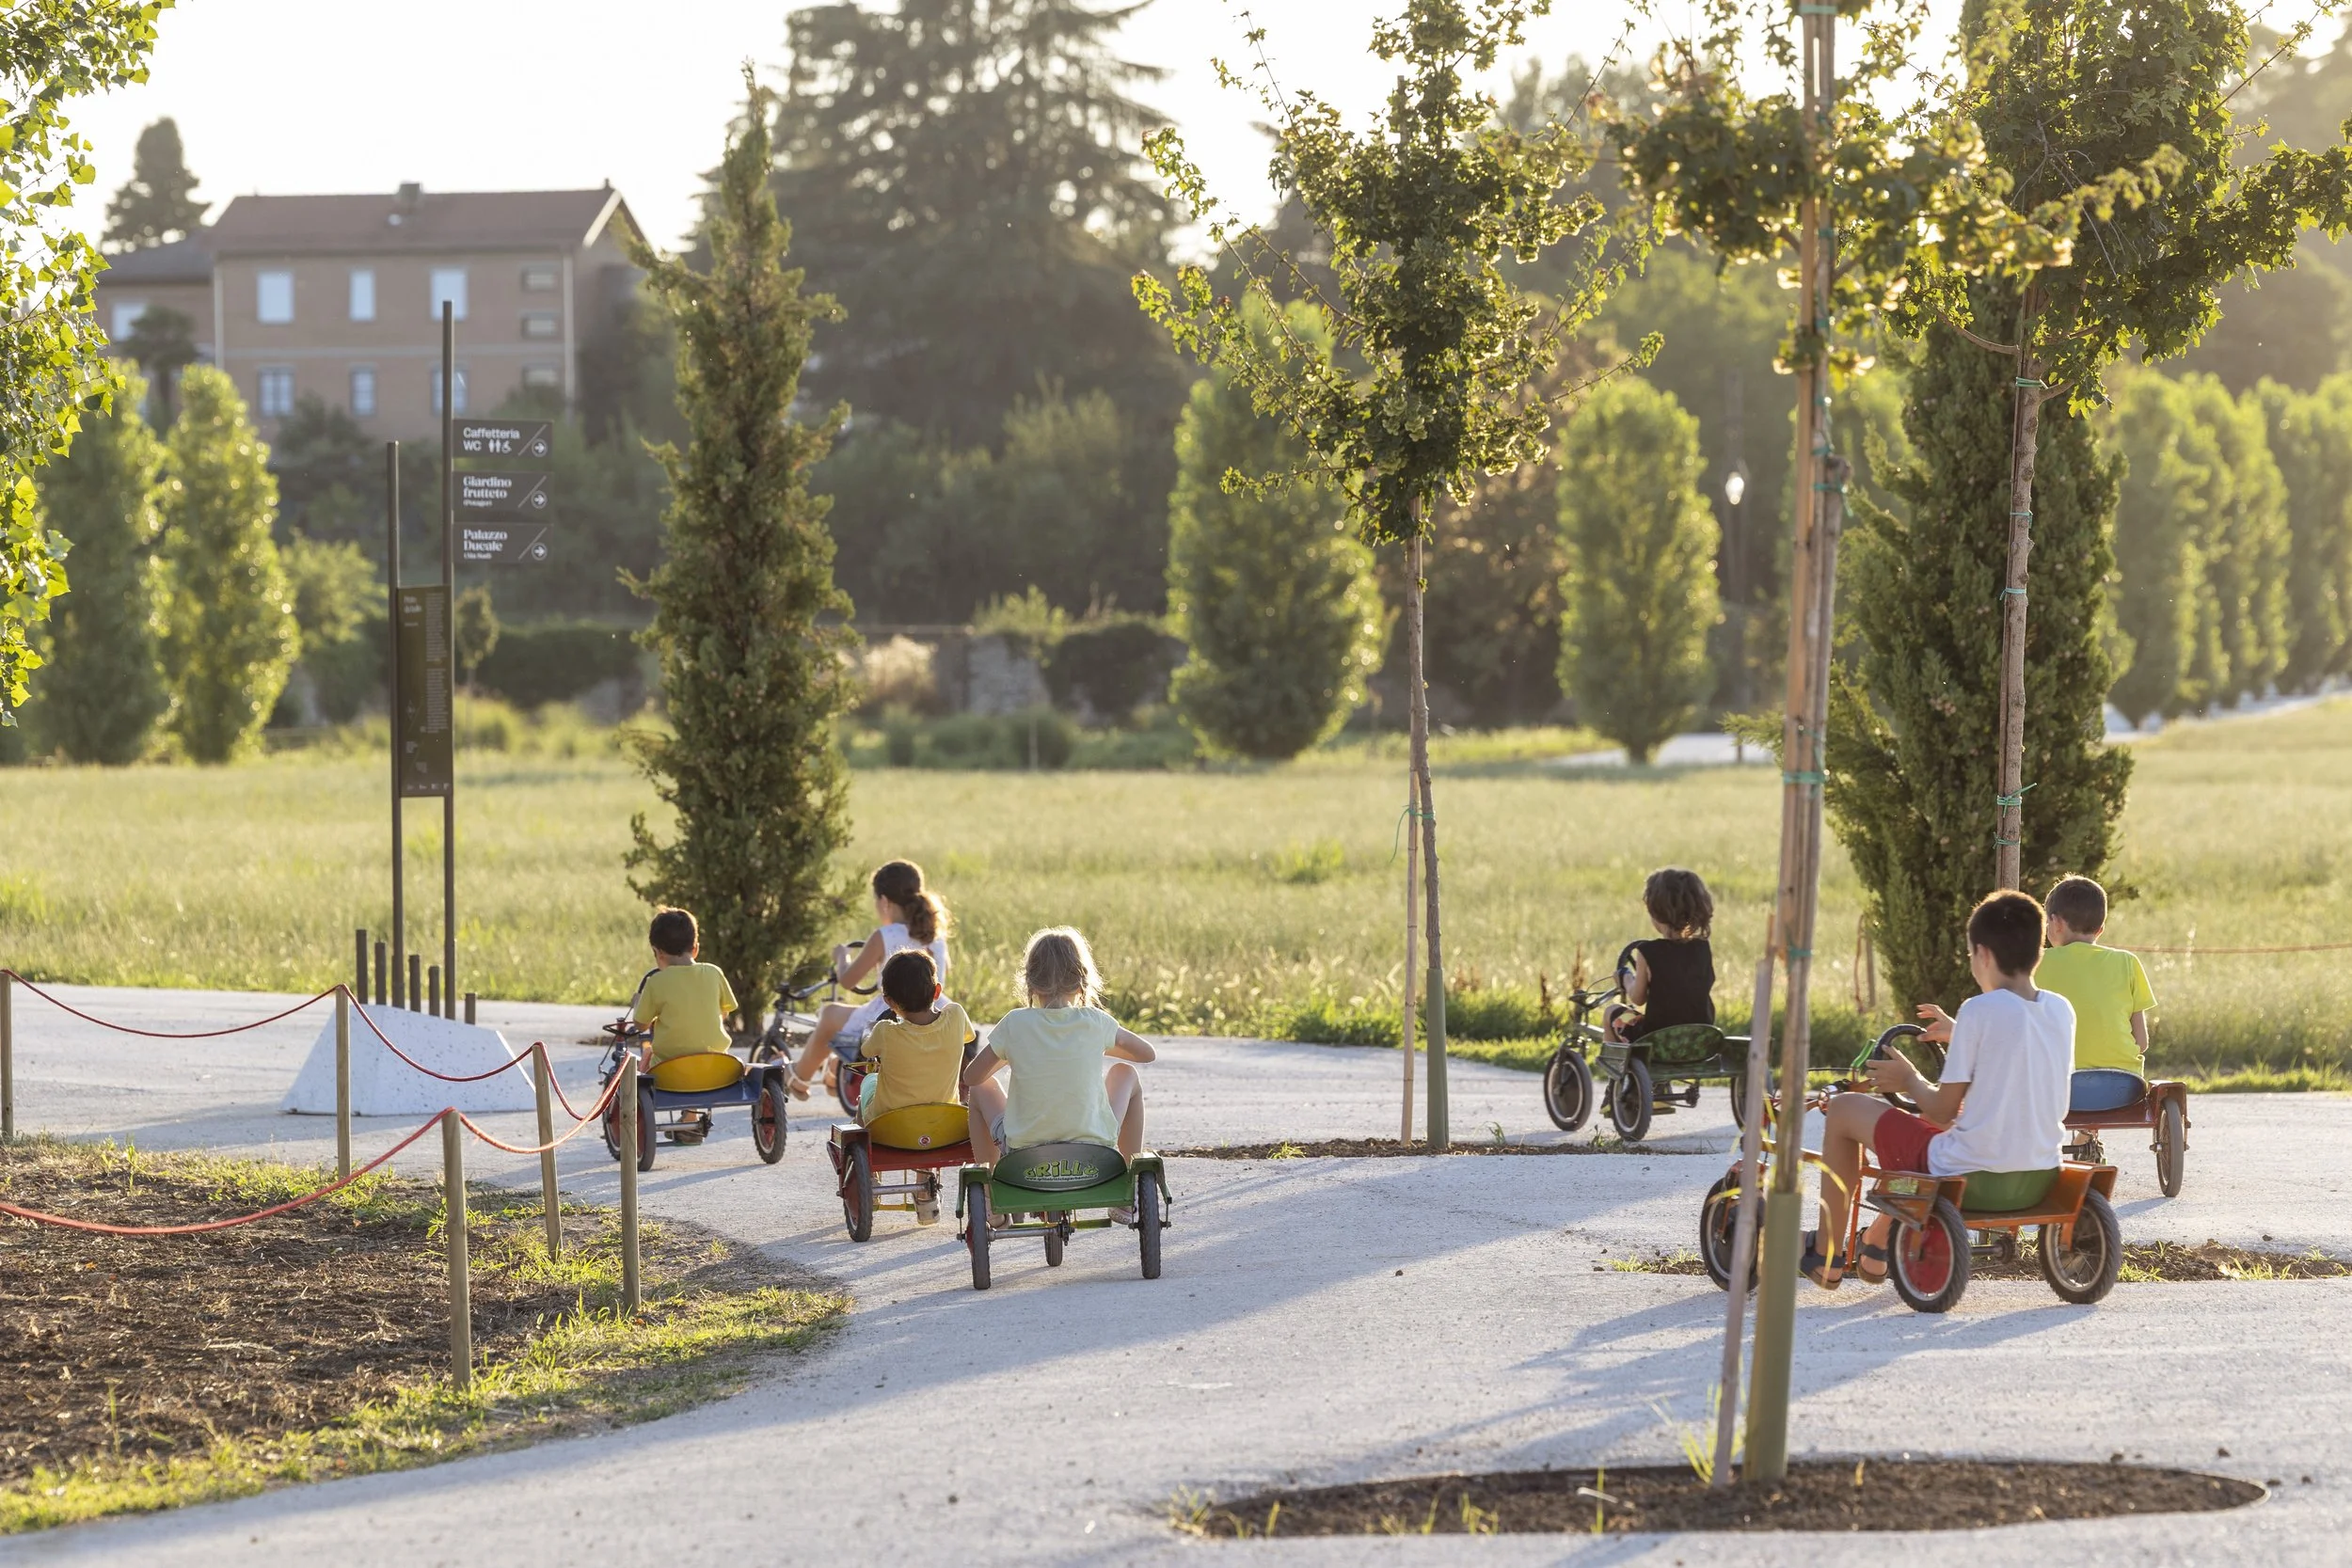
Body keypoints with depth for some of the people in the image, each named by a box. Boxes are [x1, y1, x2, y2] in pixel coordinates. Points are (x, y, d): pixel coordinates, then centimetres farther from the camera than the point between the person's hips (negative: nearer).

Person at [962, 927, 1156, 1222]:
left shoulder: (1015, 1024, -10)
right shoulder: (1096, 1023, -7)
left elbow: (971, 1077, 1)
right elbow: (1147, 1053, 10)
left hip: (1024, 1155, 0)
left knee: (982, 1088, 28)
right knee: (1125, 1074, 28)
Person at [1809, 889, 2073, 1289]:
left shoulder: (1980, 1011, -17)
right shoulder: (2062, 1011, 1)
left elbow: (1942, 1110, -12)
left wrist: (1910, 1081, 8)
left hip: (1974, 1178, -7)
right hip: (2040, 1180, 7)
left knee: (1843, 1110, 12)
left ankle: (1825, 1257, 24)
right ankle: (1876, 1249, 47)